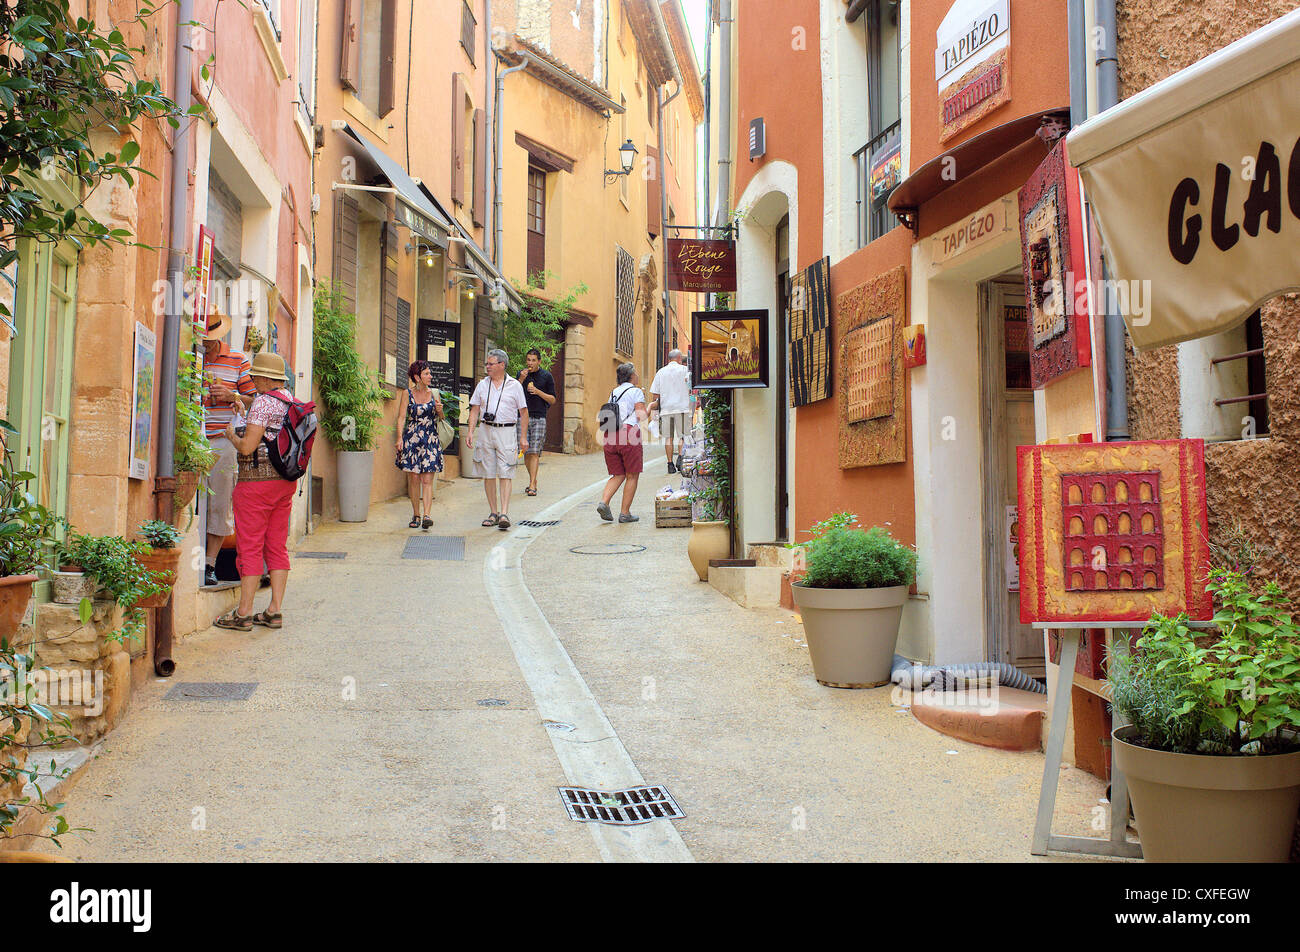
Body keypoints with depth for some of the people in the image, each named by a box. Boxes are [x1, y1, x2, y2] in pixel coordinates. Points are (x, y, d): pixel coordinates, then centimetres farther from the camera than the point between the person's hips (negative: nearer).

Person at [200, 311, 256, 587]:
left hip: (222, 441, 0)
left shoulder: (237, 361, 8)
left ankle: (210, 564, 8)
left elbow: (254, 400, 12)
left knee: (219, 504, 1)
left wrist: (232, 396, -8)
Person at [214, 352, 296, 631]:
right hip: (286, 480, 8)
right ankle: (274, 611, 10)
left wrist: (231, 435, 3)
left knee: (250, 547, -2)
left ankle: (243, 613, 2)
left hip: (257, 480, -8)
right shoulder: (291, 400, 11)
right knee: (277, 546, 9)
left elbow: (247, 446, -19)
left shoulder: (263, 402, -14)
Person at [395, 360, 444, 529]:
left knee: (428, 480, -8)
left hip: (431, 440, 1)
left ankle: (427, 515, -14)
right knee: (414, 479, 1)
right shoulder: (407, 394, 4)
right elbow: (401, 417, 0)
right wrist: (400, 438, -11)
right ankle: (415, 515, 12)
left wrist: (439, 410, -5)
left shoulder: (434, 393, 10)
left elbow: (441, 419, 18)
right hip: (411, 439, -1)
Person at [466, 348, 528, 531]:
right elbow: (475, 410, 11)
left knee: (505, 474, -10)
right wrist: (470, 431, -1)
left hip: (507, 431, -3)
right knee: (488, 474, 5)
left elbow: (523, 412, 4)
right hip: (486, 431, 4)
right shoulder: (482, 385, 11)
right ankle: (493, 513, 13)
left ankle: (504, 514, -14)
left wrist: (523, 437, -1)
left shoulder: (514, 385, 2)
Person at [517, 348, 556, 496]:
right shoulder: (521, 374, 9)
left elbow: (552, 399, 5)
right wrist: (521, 380, -9)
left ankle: (532, 485, -13)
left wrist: (538, 392, -11)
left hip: (539, 418, -3)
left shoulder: (546, 376, 3)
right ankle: (533, 480, 23)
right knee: (526, 452, 5)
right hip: (523, 417, 3)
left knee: (534, 452, -11)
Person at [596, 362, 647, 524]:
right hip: (629, 432, -6)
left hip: (609, 434, 6)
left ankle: (604, 502, -7)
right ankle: (625, 513, 3)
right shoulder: (636, 391, 2)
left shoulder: (614, 392, 20)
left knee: (618, 475, 14)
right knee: (632, 476, 5)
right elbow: (641, 416, -6)